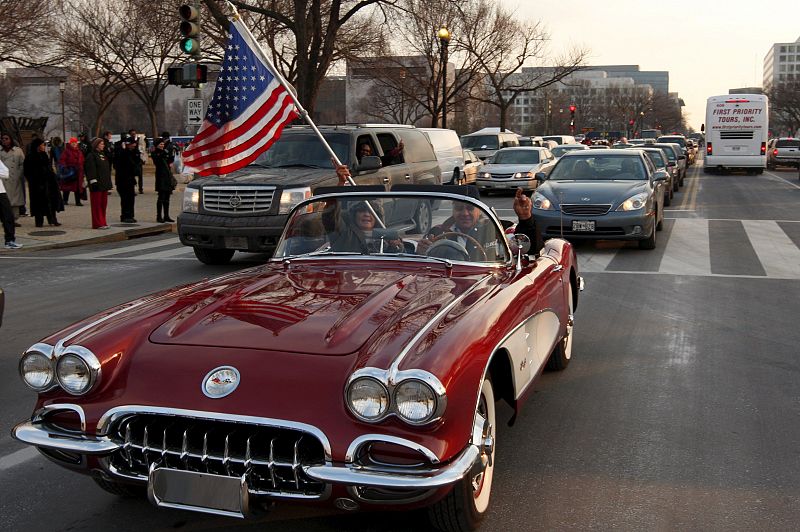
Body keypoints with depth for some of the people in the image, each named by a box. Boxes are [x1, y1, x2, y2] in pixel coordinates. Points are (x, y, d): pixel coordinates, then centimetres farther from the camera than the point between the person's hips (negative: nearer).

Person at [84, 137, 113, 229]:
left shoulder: (104, 154, 17)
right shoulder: (91, 156, -9)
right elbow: (91, 169, -16)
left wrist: (108, 182, 21)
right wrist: (93, 181, -22)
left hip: (104, 183, 9)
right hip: (97, 184, -8)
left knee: (104, 204, 11)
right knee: (97, 204, -5)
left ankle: (103, 222, 17)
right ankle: (98, 223, -3)